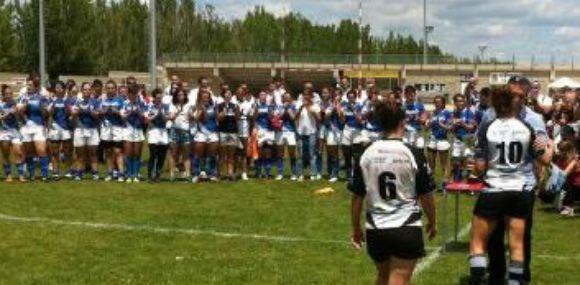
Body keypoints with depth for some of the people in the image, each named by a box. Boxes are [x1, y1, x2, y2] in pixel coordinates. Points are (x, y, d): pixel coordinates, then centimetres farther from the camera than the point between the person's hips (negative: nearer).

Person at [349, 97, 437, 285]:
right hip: (407, 229, -4)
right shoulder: (413, 154, -10)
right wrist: (432, 222, 13)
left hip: (375, 230, 4)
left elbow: (357, 197, 2)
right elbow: (426, 195, -4)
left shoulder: (367, 154, -2)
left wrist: (356, 228, 15)